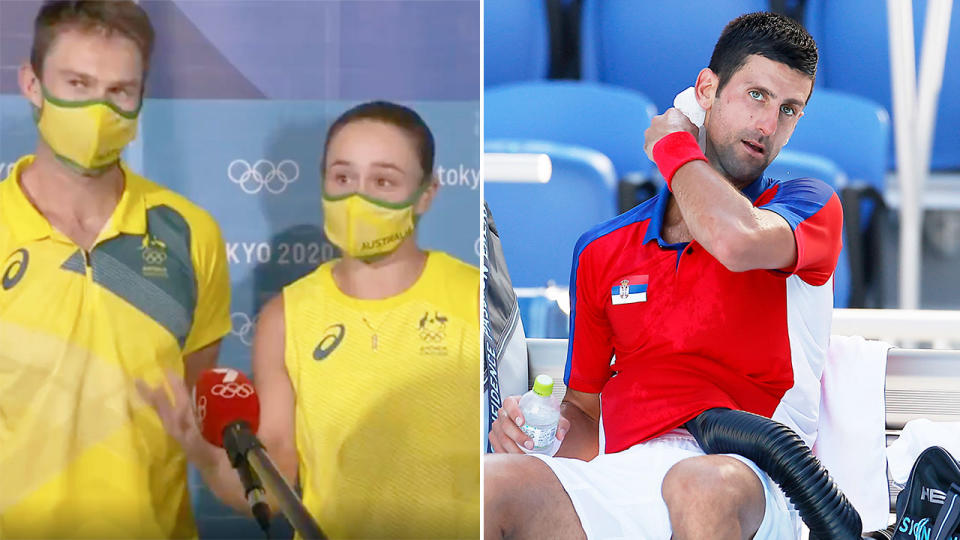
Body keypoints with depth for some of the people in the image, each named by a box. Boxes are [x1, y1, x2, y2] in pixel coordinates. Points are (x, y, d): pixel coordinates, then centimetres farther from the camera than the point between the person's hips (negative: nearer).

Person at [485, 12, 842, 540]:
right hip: (625, 478, 2)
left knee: (700, 486, -41)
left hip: (750, 482, -2)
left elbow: (738, 239, -16)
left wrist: (673, 147, 5)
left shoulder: (810, 207, 9)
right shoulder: (601, 250, 21)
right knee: (489, 482, -31)